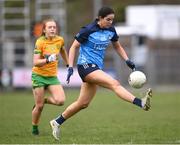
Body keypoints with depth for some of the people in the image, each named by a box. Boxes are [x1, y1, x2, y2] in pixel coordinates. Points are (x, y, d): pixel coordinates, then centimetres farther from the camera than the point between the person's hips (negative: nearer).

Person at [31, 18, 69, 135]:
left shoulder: (60, 40, -1)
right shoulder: (40, 42, -15)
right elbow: (35, 62, -20)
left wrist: (68, 65, 26)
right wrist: (47, 60, -36)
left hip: (53, 76, 4)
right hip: (39, 76, -4)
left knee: (61, 101, -16)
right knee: (39, 106, -3)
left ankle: (44, 100, 16)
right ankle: (35, 128, 22)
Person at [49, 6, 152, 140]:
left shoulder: (111, 30, 6)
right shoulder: (88, 30, -11)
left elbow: (118, 47, 21)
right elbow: (74, 47, -4)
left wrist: (127, 60, 5)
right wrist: (70, 67, -12)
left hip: (97, 68, 8)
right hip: (86, 65, -8)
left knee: (83, 103, 12)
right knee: (114, 84, -27)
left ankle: (57, 122, 27)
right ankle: (141, 103, -43)